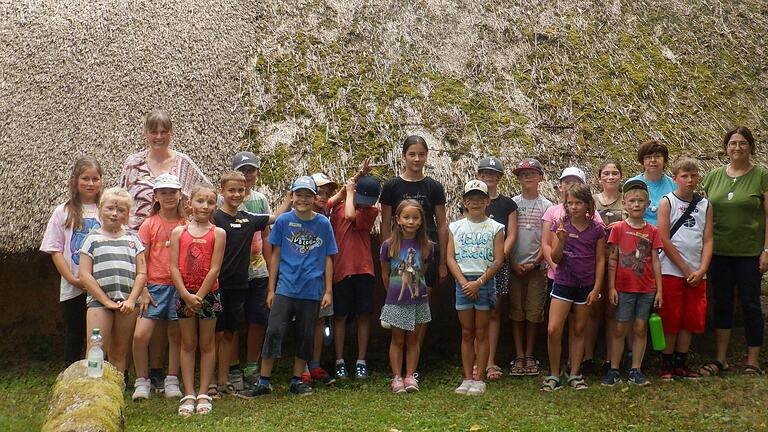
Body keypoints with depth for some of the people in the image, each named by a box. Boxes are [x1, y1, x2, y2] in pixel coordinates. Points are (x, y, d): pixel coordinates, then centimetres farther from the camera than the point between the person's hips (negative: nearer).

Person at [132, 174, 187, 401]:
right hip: (155, 286, -1)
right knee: (140, 335, -11)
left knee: (176, 336, 7)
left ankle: (171, 381, 20)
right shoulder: (149, 224, 3)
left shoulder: (187, 225, 6)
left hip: (180, 287, 1)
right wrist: (142, 292, -6)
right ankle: (142, 381, 3)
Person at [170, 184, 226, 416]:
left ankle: (203, 394, 12)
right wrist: (187, 295, -13)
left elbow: (214, 268, -8)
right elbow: (174, 267, -3)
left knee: (207, 344, 6)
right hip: (184, 294, 1)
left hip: (208, 294, -1)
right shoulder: (179, 232, 2)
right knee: (188, 345, 6)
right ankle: (189, 395, 10)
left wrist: (199, 296, -12)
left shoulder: (218, 233, -3)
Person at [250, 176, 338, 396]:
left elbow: (328, 259, 6)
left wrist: (328, 291, 3)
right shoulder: (283, 221, 0)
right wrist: (271, 289, 3)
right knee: (274, 331, -8)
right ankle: (264, 381, 0)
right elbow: (275, 255, 5)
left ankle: (297, 380, 22)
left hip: (312, 291, 1)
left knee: (306, 337, 9)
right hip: (285, 288, -1)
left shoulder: (323, 223, 2)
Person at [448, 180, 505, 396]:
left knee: (481, 333, 2)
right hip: (462, 282, 2)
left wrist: (478, 282, -13)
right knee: (466, 333, 7)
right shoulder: (455, 227, 8)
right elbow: (451, 258, 3)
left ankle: (479, 379, 7)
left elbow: (498, 261, -4)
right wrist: (464, 282, -10)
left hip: (485, 282, -2)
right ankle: (467, 378, 11)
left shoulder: (495, 228, 2)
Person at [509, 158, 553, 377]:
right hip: (514, 266, 0)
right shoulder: (512, 204, 5)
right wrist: (512, 263, -6)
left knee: (534, 312, 2)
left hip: (537, 266, 0)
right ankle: (519, 357, 7)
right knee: (516, 312, 2)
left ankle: (530, 356, 12)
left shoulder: (546, 206, 4)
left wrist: (535, 262, -9)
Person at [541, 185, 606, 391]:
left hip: (586, 285, 0)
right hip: (563, 283, 0)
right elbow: (555, 258, -3)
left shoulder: (597, 229, -2)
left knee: (578, 330, 10)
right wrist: (561, 241, -22)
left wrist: (596, 289, -4)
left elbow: (600, 260, 1)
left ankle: (575, 374, 20)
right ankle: (554, 374, 5)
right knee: (553, 330, -9)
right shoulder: (561, 226, -2)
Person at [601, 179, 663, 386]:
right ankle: (614, 370, 10)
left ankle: (635, 370, 15)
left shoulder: (652, 231, 4)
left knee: (640, 329, 6)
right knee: (620, 329, 2)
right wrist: (611, 287, -5)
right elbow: (612, 259, -1)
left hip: (647, 289, 2)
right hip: (624, 288, -2)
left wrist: (659, 289, 3)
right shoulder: (618, 228, -1)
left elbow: (655, 261, 5)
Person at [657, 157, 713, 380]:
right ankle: (667, 366, 9)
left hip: (696, 274, 4)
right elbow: (664, 240, -9)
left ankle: (681, 365, 19)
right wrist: (686, 270, -11)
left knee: (690, 320, 8)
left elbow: (708, 240, 6)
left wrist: (701, 271, -7)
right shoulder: (667, 202, -3)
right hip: (671, 271, -4)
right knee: (670, 320, -1)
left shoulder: (705, 205, 9)